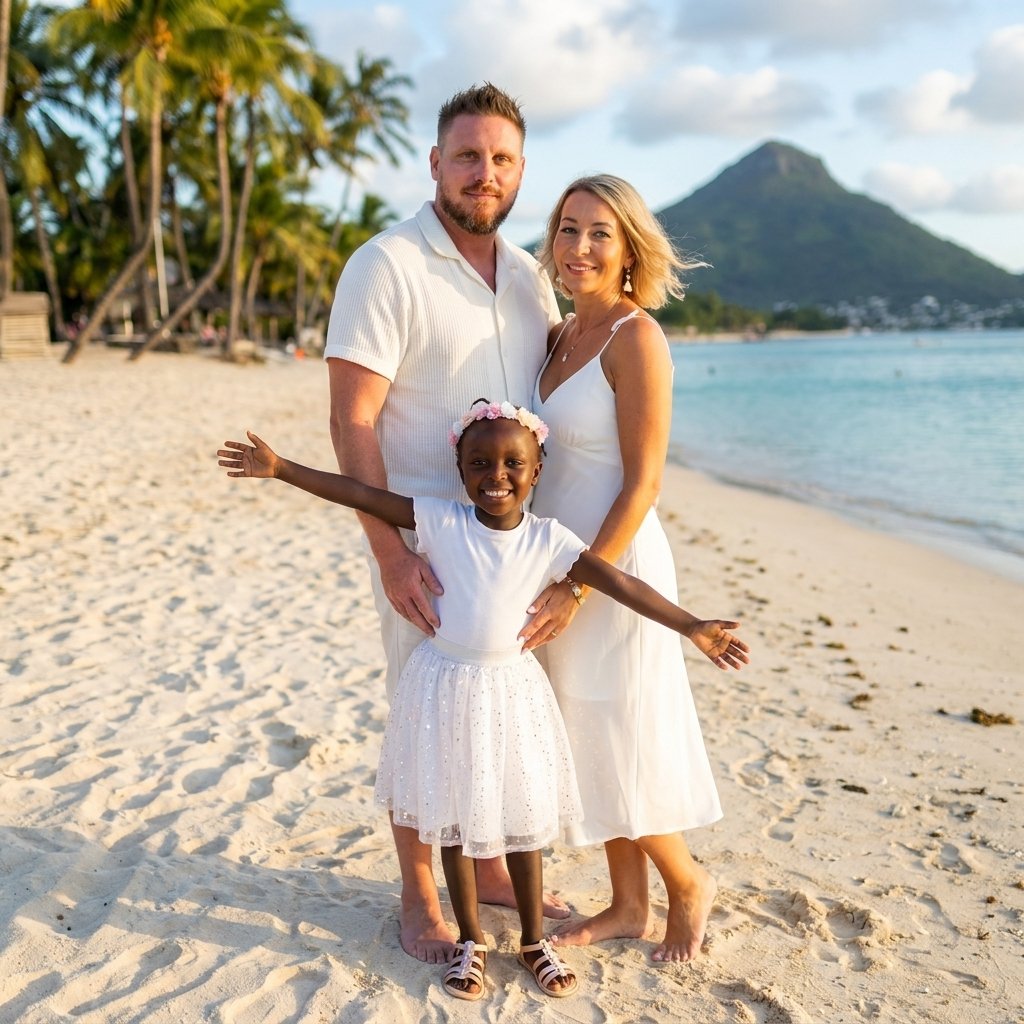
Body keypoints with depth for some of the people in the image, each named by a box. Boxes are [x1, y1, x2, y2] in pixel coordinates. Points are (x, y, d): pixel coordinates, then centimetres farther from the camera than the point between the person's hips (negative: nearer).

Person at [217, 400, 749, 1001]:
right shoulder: (441, 522, -9)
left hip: (512, 688, 0)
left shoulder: (548, 540, -9)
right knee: (453, 818, 11)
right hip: (446, 688, 0)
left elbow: (620, 583, -15)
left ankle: (535, 941, 30)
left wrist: (691, 625, -22)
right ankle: (471, 942, 29)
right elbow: (362, 494, -11)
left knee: (523, 817, 11)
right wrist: (280, 468, -15)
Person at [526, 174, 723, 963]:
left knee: (620, 742, 4)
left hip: (613, 565, -8)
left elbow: (643, 482, -18)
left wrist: (579, 585, -21)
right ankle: (628, 906, 29)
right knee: (591, 742, 14)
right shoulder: (562, 337, 9)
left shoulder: (636, 337, -15)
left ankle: (689, 883, 28)